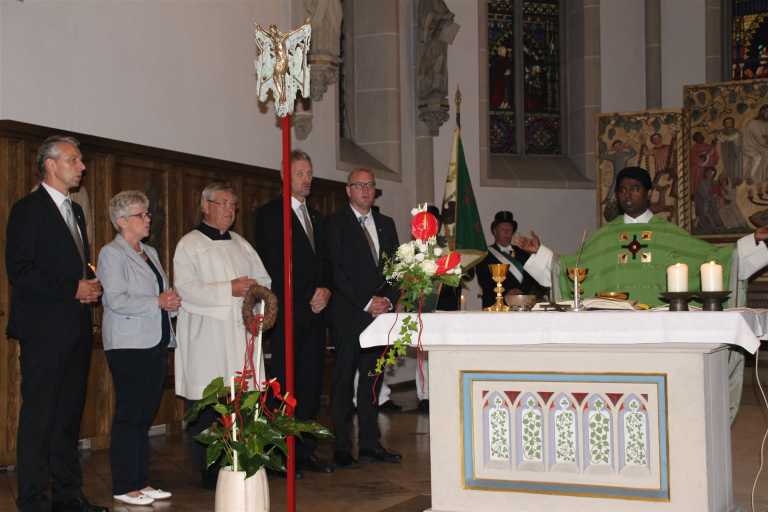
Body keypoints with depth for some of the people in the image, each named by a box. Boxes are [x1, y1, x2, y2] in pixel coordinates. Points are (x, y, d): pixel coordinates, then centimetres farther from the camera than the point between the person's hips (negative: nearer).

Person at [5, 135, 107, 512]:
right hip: (44, 329, -8)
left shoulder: (75, 210, 19)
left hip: (76, 329, 8)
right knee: (39, 414, -4)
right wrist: (73, 290, -16)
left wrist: (90, 289, 4)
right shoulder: (29, 209, -6)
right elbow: (19, 271, -15)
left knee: (69, 413, 12)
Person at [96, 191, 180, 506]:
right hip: (129, 346, -8)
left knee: (146, 415, 10)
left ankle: (141, 482, 16)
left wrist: (171, 301, 2)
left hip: (156, 344, 8)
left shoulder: (150, 253, 19)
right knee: (129, 415, -4)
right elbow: (116, 301, -17)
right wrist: (158, 302, -15)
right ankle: (124, 487, 3)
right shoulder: (111, 253, -6)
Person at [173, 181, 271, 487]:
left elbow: (263, 278, 22)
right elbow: (186, 290, -11)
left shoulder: (240, 244, 20)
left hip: (240, 334, 5)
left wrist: (255, 289, -1)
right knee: (206, 408, -4)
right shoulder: (189, 244, 1)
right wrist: (230, 289, -17)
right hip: (207, 338, -5)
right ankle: (210, 474, 4)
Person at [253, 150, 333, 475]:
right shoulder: (269, 214, -3)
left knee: (311, 383, 7)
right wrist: (306, 300, -10)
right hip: (288, 314, -7)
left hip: (314, 313, 7)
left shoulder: (316, 216, 20)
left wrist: (325, 290, 0)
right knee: (286, 384, -5)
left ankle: (306, 451, 14)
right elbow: (271, 266, -8)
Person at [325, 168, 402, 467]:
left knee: (372, 379, 8)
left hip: (379, 312, 5)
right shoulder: (336, 223, -1)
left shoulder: (385, 224, 17)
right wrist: (366, 304, -12)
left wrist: (387, 299, -3)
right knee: (344, 380, -3)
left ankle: (370, 445, 14)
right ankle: (342, 448, 2)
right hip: (348, 315, -5)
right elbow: (337, 271, -9)